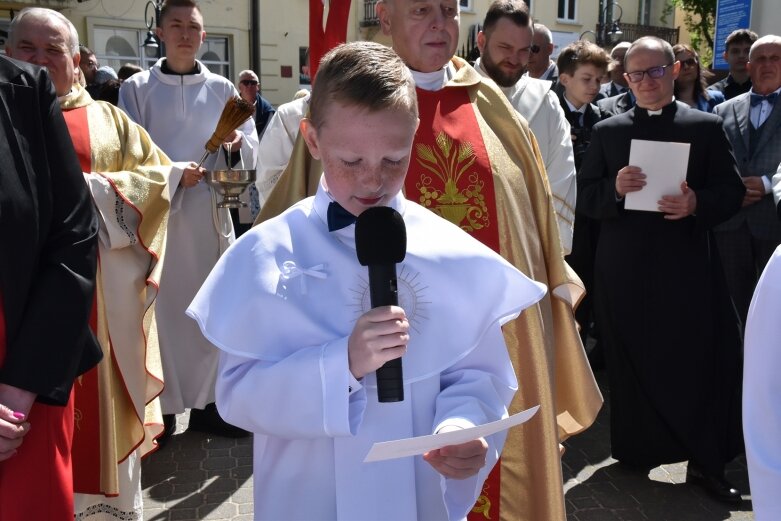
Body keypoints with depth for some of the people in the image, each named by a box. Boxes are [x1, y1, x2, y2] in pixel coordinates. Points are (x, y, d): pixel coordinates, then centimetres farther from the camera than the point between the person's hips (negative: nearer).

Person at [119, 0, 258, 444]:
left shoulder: (222, 89, 9)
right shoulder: (136, 89, 4)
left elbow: (252, 154, 5)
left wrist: (236, 142, -17)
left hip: (209, 212, 2)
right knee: (161, 306, -3)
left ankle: (206, 402, 20)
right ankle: (160, 408, 11)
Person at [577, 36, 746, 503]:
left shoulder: (706, 126, 4)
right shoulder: (607, 131, 7)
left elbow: (732, 191, 1)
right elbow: (585, 198, 4)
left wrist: (698, 204, -18)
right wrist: (614, 189, -16)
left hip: (688, 264, -1)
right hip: (625, 267, 1)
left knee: (699, 364, 1)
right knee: (631, 365, 10)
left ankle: (706, 462, 15)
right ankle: (637, 451, 27)